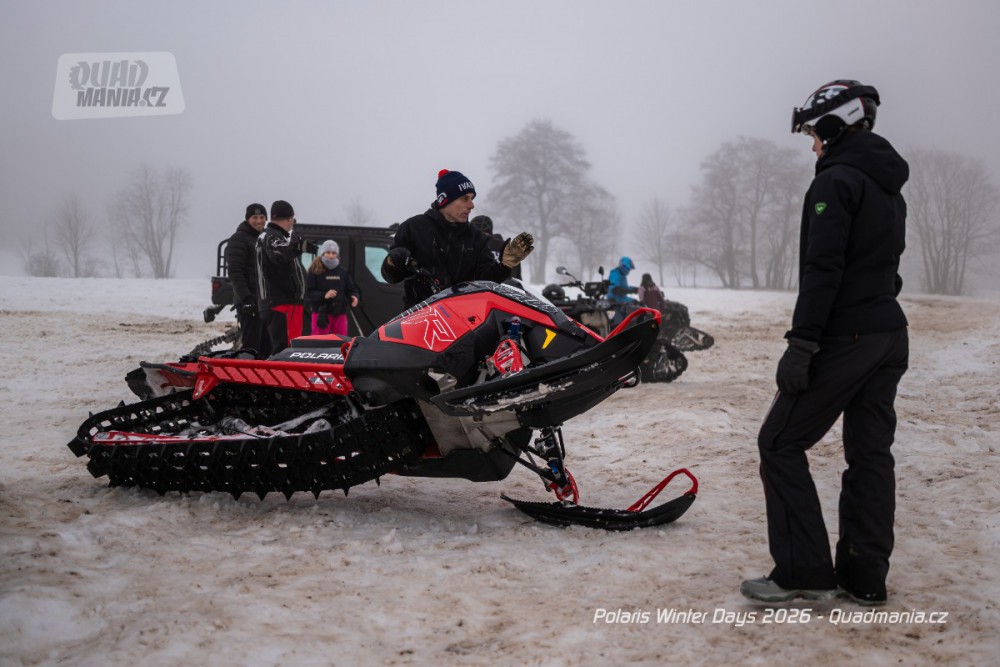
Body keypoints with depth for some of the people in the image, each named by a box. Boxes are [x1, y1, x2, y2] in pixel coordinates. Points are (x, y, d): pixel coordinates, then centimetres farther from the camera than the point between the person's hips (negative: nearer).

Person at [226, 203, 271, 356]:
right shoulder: (238, 239, -6)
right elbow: (234, 272, -14)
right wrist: (246, 298, -22)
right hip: (249, 302, -8)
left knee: (266, 346, 9)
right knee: (251, 345, -11)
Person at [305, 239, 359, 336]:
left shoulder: (343, 272, 8)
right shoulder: (314, 271, -4)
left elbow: (351, 289, 12)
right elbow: (309, 292, -8)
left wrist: (353, 297, -10)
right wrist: (324, 295, -24)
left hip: (340, 313, 4)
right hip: (321, 313, -4)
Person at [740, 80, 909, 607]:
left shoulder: (837, 182, -12)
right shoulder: (889, 186, 17)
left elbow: (823, 268, -20)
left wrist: (802, 344, -21)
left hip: (845, 335, -9)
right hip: (889, 332, 9)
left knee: (781, 443, -2)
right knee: (870, 452, 9)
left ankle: (805, 572, -4)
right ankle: (865, 578, 13)